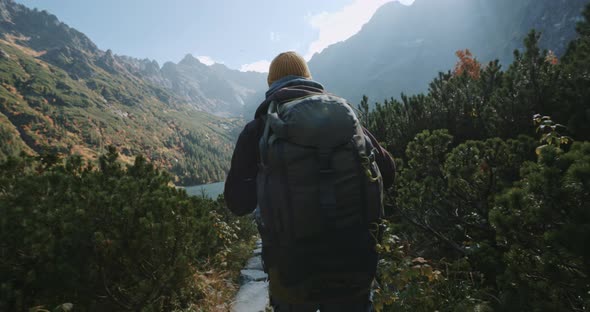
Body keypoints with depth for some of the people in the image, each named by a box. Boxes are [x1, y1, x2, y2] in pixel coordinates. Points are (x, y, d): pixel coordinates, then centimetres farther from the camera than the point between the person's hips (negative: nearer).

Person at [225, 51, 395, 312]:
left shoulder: (258, 129, -5)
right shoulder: (346, 114, 2)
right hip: (354, 264, 2)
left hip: (293, 269, -1)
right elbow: (387, 173, 7)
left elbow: (237, 202, -4)